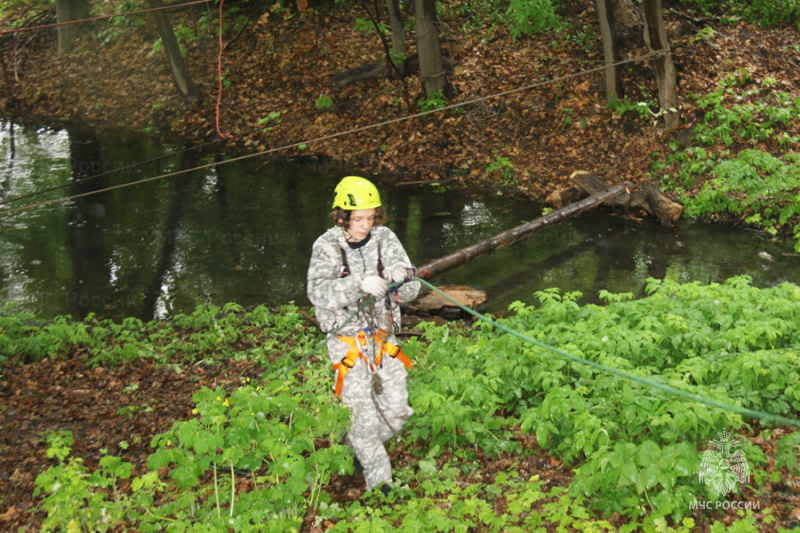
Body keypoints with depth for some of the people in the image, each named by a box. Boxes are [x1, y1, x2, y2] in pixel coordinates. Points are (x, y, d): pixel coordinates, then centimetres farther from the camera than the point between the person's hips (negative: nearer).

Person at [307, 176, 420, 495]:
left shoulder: (385, 239, -1)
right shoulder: (327, 246, -8)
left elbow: (409, 292, -4)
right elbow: (319, 293, -22)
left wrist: (402, 277, -28)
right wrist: (359, 285, -36)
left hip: (384, 338, 4)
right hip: (347, 341, -3)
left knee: (397, 412, 6)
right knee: (365, 416, -5)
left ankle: (356, 445, 35)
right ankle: (380, 485, 11)